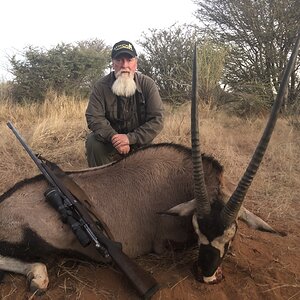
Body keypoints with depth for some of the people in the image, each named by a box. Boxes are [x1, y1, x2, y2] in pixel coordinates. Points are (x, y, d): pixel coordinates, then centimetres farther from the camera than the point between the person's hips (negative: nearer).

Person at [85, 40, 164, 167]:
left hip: (139, 143, 1)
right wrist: (114, 137, -35)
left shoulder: (148, 85, -13)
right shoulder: (101, 86, -12)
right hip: (110, 140, 0)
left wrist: (130, 138, -29)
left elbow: (157, 120, -18)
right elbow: (94, 118, -18)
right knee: (93, 141, -26)